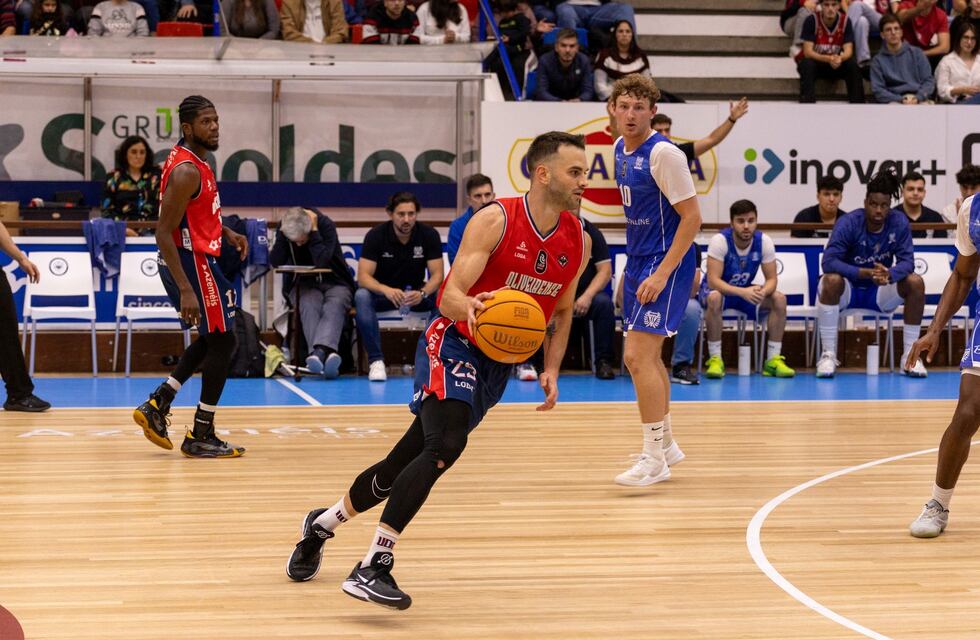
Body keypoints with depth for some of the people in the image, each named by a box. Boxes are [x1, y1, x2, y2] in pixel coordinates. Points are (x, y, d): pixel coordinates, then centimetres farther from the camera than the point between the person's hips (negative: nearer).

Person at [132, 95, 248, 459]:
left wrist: (226, 233, 13)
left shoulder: (193, 161, 10)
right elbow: (164, 234, -25)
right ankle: (201, 436, 4)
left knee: (213, 339, 19)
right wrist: (185, 290, -29)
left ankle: (158, 405, 17)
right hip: (192, 262, -10)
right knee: (222, 342, -2)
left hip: (196, 259, 10)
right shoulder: (187, 171, -21)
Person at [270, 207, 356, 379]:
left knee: (334, 306, -35)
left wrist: (314, 231, -25)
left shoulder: (326, 225, -15)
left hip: (334, 283, -2)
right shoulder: (284, 229, -4)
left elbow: (322, 262, -26)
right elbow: (275, 262, -11)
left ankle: (319, 351, -62)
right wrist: (282, 234, -18)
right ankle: (326, 353, -57)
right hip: (303, 285, 2)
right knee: (309, 306, -34)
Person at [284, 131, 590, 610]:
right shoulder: (495, 221, -16)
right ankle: (372, 567, -27)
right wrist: (467, 307, -44)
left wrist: (551, 370, 4)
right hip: (453, 345, -6)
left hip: (499, 363, 6)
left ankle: (323, 524, 33)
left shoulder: (577, 242, 1)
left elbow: (562, 311, 17)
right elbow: (448, 296, -21)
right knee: (445, 446, -29)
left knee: (408, 459, 11)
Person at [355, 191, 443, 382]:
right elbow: (363, 277, -22)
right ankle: (375, 360, -32)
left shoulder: (429, 235, -12)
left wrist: (422, 293, -38)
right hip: (381, 291, -1)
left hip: (416, 293, 1)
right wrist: (386, 290, -44)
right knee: (361, 296, -35)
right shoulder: (376, 236, -16)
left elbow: (437, 274, -15)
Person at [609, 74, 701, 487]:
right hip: (637, 262, 9)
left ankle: (655, 459, -6)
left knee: (638, 356, -13)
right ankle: (665, 445, 31)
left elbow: (692, 216, -19)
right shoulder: (620, 149, 8)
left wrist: (662, 274, -23)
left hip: (665, 264, -9)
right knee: (643, 356, 16)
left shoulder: (663, 154, -18)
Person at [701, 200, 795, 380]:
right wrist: (742, 292, -45)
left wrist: (762, 292, -37)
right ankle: (715, 359, -28)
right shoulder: (720, 240, -26)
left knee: (779, 299, -21)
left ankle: (773, 360, -13)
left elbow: (772, 279, -12)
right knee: (714, 298, -39)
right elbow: (713, 281, -30)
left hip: (746, 291, 4)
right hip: (720, 289, -4)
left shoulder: (764, 241, -15)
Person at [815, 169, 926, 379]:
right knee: (831, 280, -36)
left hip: (880, 292, 3)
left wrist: (889, 274, -39)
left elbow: (907, 260, -15)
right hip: (848, 289, -3)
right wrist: (865, 272, -40)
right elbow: (829, 262, -28)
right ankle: (828, 354, -27)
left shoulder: (899, 222, -11)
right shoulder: (848, 222, -19)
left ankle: (910, 355, -13)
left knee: (916, 283, -22)